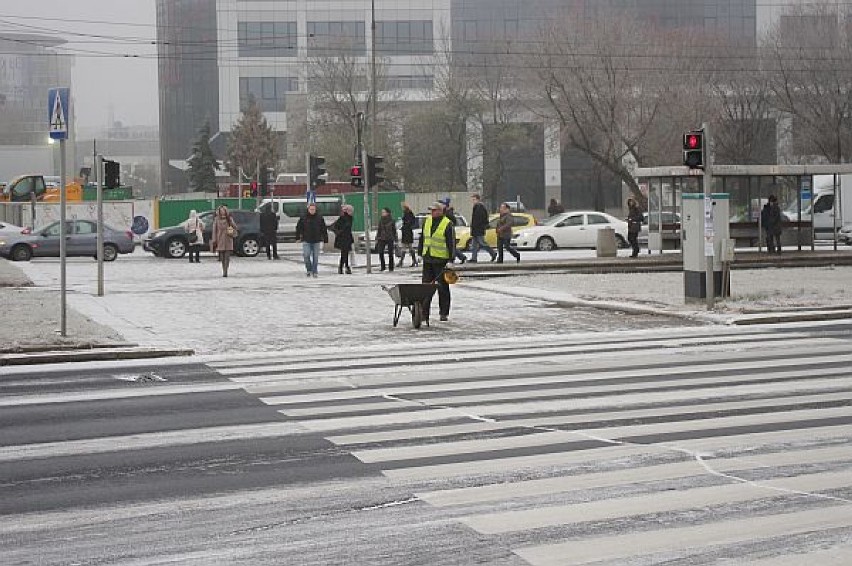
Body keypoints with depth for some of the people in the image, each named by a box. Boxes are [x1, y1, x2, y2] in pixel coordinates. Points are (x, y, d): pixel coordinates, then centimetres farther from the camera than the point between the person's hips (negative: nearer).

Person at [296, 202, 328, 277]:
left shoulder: (319, 217, 1)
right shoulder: (304, 217, -1)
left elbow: (324, 229, 5)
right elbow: (298, 228, 7)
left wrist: (325, 239, 3)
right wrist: (298, 237, 4)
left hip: (316, 241, 1)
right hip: (306, 240, -1)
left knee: (315, 257, 5)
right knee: (306, 255, -10)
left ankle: (315, 272, 14)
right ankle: (309, 270, 8)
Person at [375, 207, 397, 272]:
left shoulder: (392, 221, -3)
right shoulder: (381, 220, 7)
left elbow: (394, 231, 1)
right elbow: (379, 230, 13)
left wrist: (395, 240, -3)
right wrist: (377, 239, 9)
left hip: (390, 239, -3)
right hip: (382, 239, 3)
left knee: (390, 254, 1)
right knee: (380, 252, -9)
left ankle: (391, 267, 12)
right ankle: (383, 266, 4)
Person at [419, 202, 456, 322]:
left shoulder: (448, 224, -8)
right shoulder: (427, 221, 11)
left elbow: (451, 243, -9)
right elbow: (422, 238, 19)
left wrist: (451, 260, -13)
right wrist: (420, 253, 16)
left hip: (441, 260, -5)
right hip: (427, 259, 5)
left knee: (443, 287, 2)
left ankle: (444, 313, 11)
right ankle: (424, 313, 6)